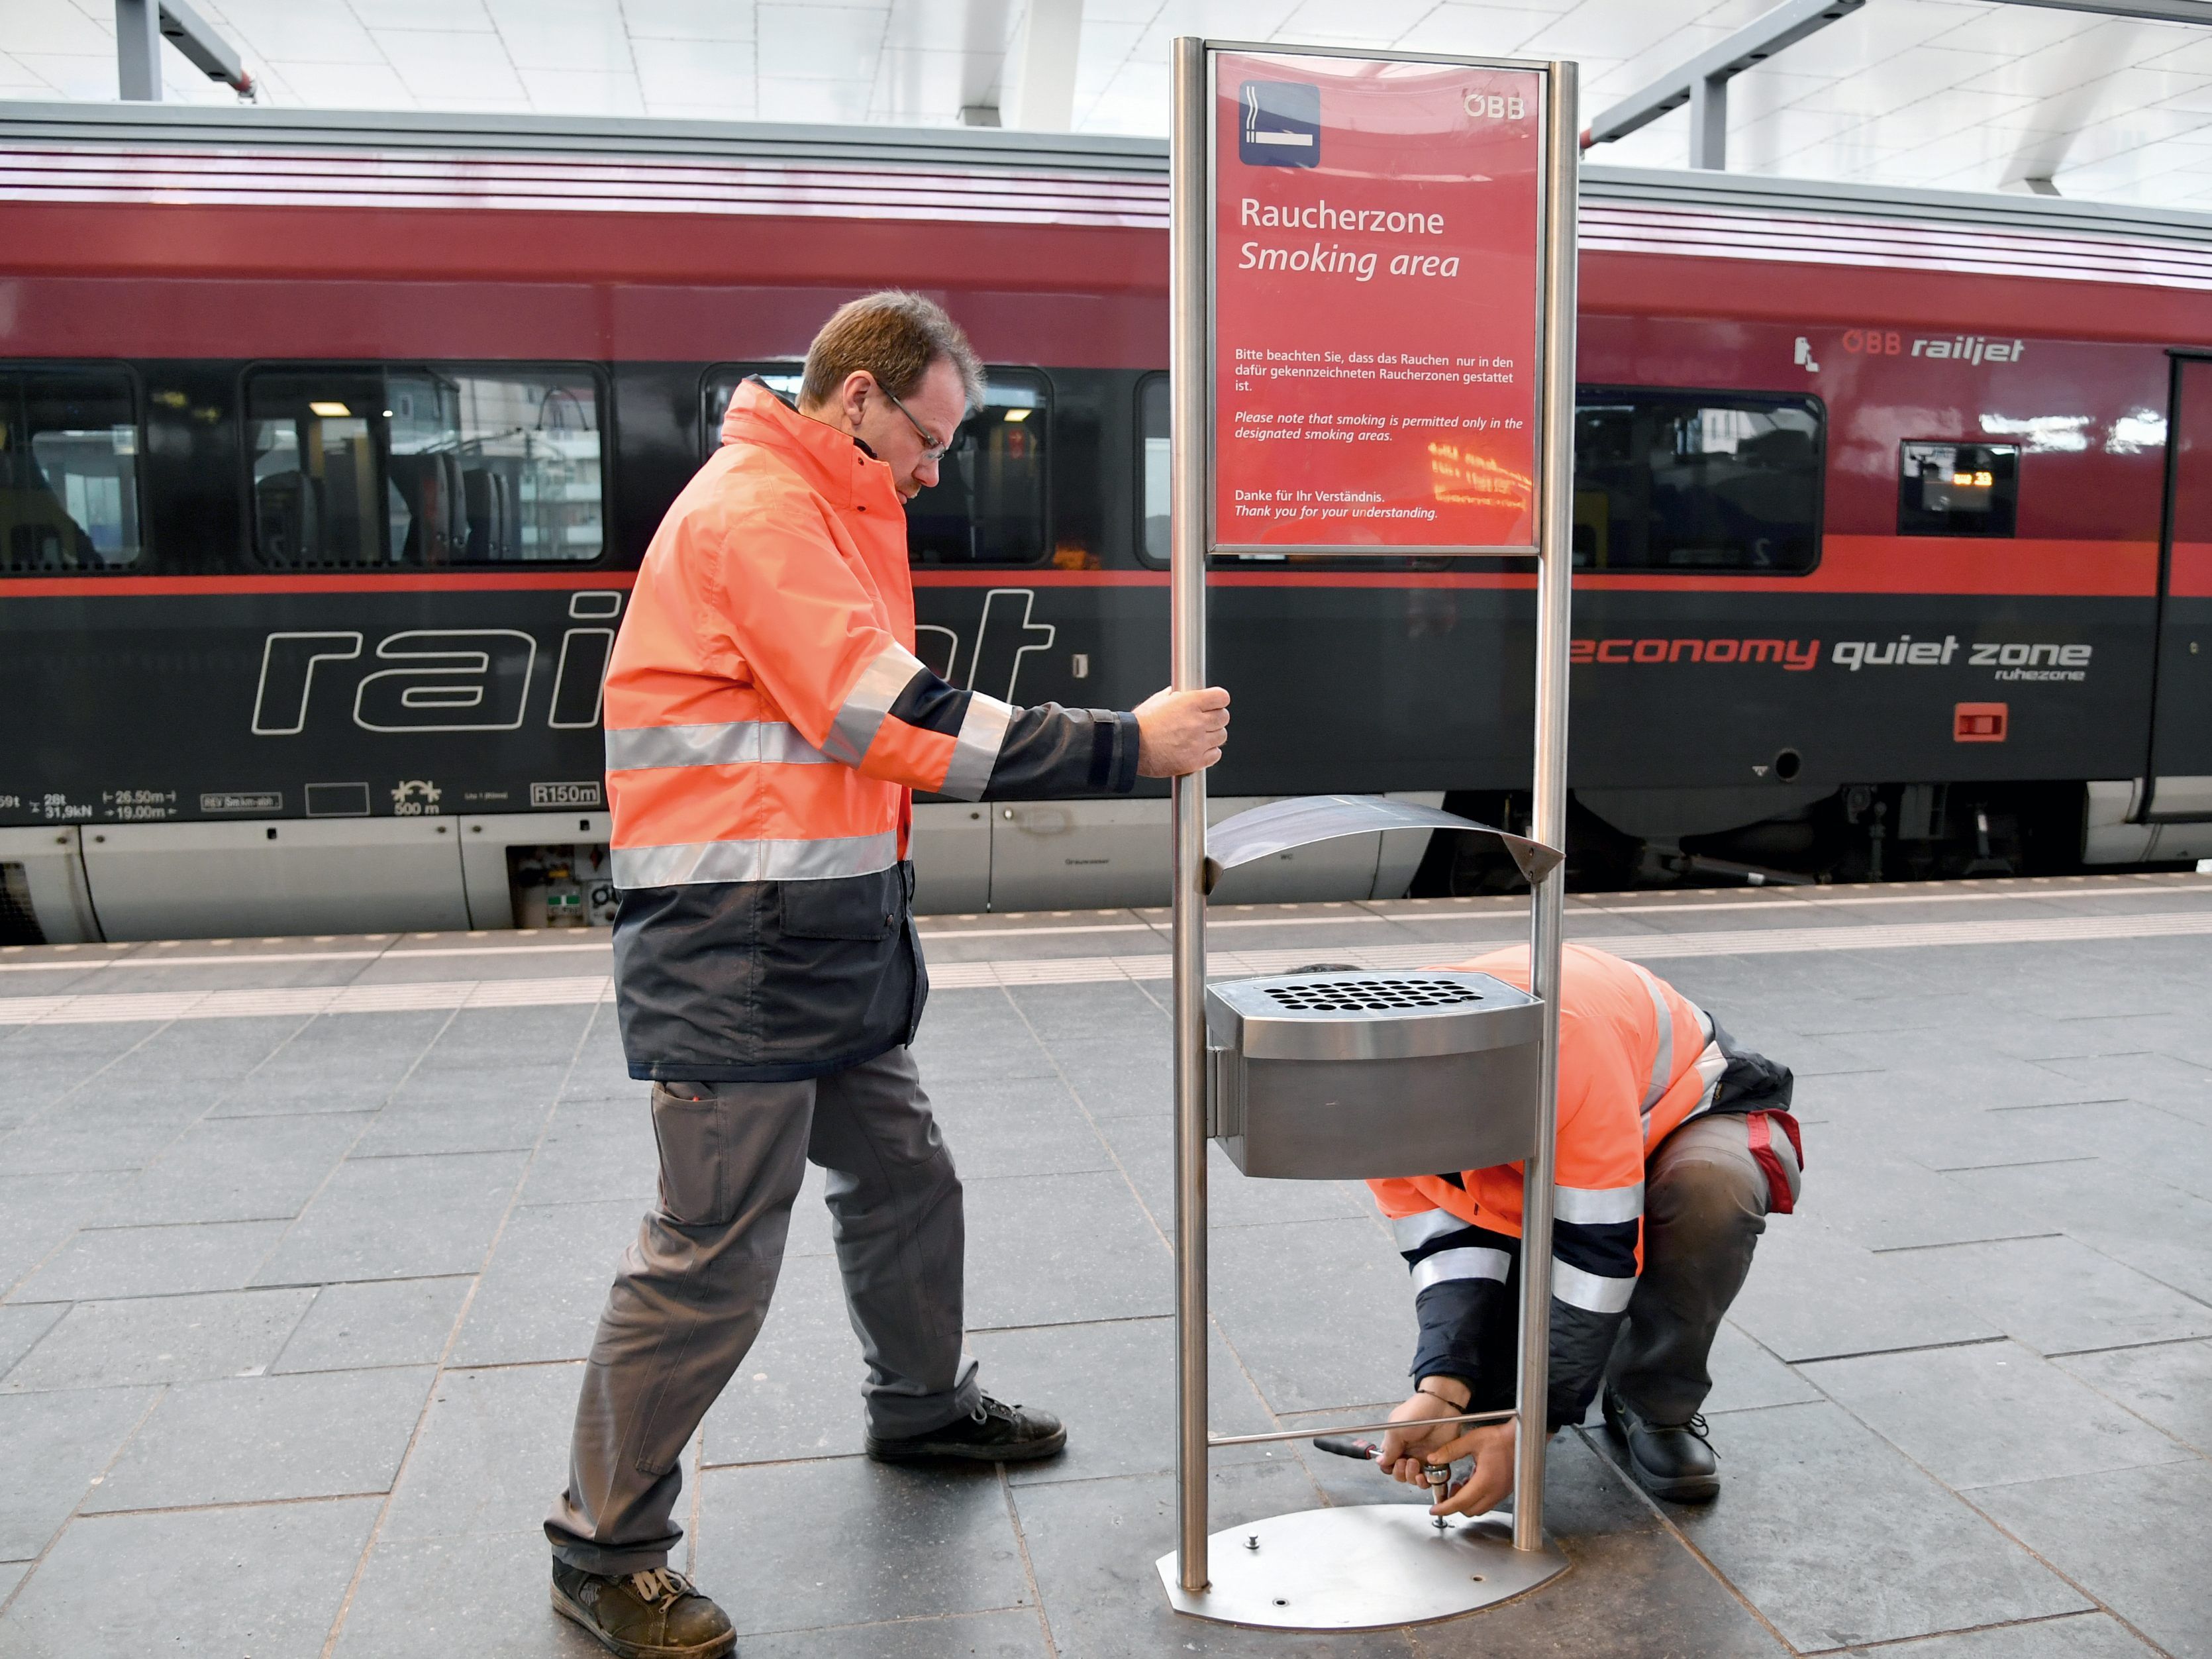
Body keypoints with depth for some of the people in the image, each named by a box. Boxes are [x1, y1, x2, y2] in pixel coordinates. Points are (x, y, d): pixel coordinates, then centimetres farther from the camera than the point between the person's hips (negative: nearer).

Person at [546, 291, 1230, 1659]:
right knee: (715, 1254, -3)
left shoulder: (831, 515, 18)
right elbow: (893, 718, -23)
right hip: (734, 951, -10)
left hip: (830, 944, 10)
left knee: (905, 1180, 20)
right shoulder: (755, 508, -15)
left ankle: (924, 1405, 43)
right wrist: (1126, 746, -19)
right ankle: (606, 1547, 15)